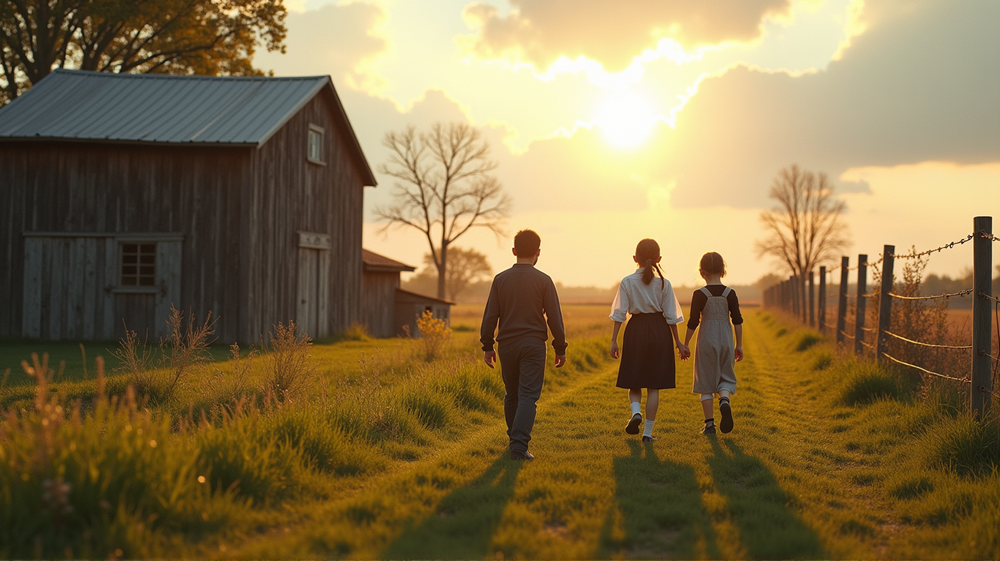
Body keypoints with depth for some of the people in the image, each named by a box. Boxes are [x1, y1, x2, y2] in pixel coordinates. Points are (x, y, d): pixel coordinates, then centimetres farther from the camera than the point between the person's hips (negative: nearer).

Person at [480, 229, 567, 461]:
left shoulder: (501, 279, 2)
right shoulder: (543, 281, -5)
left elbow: (490, 315, 2)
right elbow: (554, 318, -4)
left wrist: (487, 346, 10)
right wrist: (560, 348, 5)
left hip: (507, 345, 3)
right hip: (533, 344, -3)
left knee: (511, 394, 17)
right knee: (528, 396, -5)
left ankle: (515, 439, 31)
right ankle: (519, 446, -16)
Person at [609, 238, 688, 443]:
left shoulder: (627, 282, -3)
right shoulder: (664, 284, -2)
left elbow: (619, 314, -5)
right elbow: (670, 316, 0)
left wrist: (614, 340, 0)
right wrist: (678, 343, 8)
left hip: (636, 330, 0)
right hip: (659, 331, 0)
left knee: (634, 381, 14)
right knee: (654, 385, 6)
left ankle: (636, 412, -15)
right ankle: (648, 431, 6)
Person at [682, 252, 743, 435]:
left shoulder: (700, 294, -8)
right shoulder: (730, 293, -1)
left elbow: (693, 322, -8)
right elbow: (737, 320, 0)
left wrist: (685, 344, 3)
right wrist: (739, 344, 8)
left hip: (706, 341, -2)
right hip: (726, 340, 2)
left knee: (706, 382, 6)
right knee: (725, 377, 14)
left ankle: (709, 423, 6)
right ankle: (724, 400, -19)